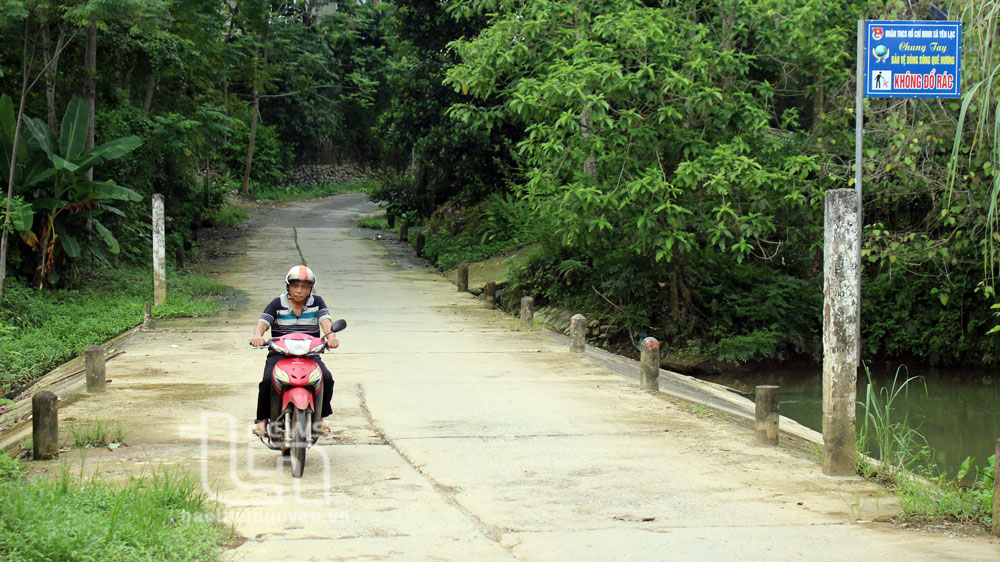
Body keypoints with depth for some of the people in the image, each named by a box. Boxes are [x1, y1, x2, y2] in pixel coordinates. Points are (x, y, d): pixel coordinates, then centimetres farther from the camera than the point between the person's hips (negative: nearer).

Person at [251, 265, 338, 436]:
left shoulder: (316, 302, 7)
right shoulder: (277, 304, 5)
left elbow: (325, 320, -9)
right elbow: (263, 321, -8)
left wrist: (330, 335, -33)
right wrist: (257, 335, -33)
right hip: (279, 353, -1)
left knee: (327, 379, -24)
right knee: (268, 380, -28)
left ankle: (319, 418, -2)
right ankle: (262, 419, -6)